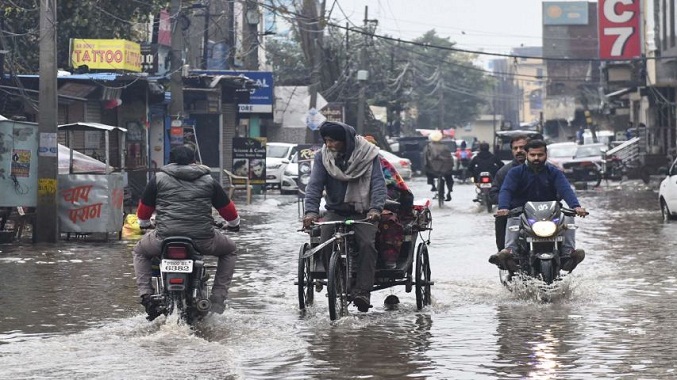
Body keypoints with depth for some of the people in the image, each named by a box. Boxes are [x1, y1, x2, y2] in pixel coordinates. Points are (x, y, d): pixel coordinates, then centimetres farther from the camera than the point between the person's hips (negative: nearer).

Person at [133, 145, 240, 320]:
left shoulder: (158, 179, 12)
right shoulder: (208, 181, 14)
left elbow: (144, 208, 20)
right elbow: (227, 208, 21)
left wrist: (144, 223, 44)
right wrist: (234, 223, 43)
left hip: (165, 239, 0)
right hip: (202, 239, 0)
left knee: (140, 251, 32)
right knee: (229, 250, 31)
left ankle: (145, 294, 8)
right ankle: (217, 302, 18)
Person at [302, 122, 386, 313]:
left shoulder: (368, 154, -7)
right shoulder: (322, 156, -1)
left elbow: (378, 183, -14)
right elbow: (314, 184, -8)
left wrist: (375, 208, -31)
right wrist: (311, 211, -25)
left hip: (362, 213, -2)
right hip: (335, 211, 2)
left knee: (367, 244, -26)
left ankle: (362, 291, -25)